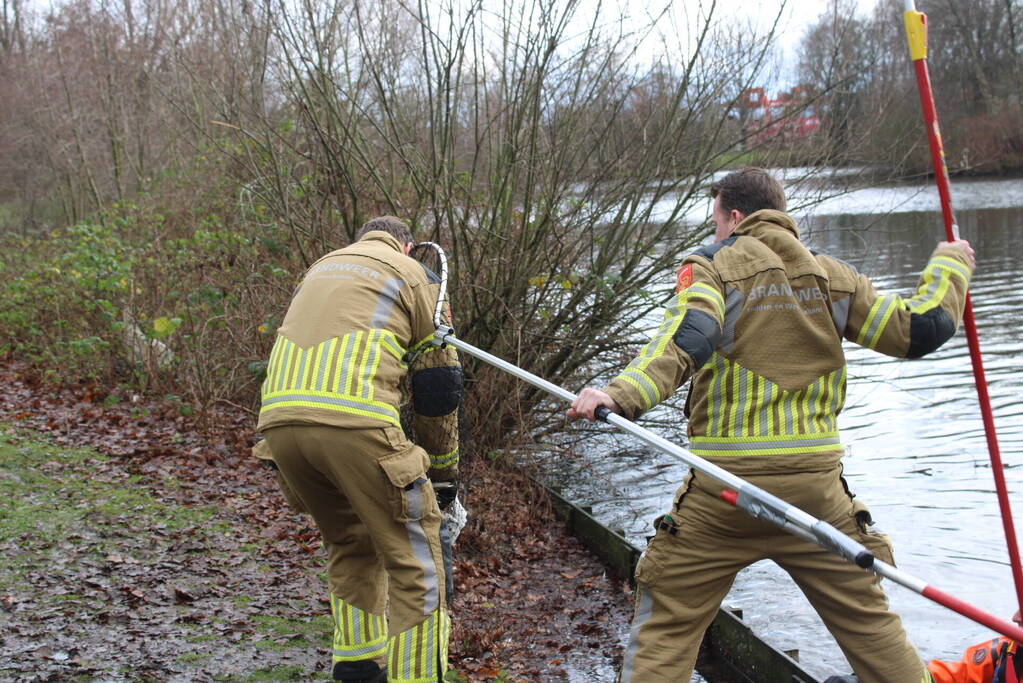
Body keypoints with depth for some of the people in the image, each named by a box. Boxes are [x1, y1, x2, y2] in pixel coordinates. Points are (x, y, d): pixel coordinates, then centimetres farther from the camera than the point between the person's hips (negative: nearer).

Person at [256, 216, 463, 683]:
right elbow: (437, 386, 14)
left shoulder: (321, 268, 33)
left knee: (349, 545, 25)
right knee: (414, 560, 2)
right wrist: (443, 472, 22)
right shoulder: (413, 274, 16)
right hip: (352, 420, -6)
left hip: (279, 416, 6)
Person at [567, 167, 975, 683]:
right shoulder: (831, 275, 10)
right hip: (815, 486, 3)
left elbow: (686, 340, -20)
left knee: (666, 626, 7)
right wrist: (950, 266, 28)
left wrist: (622, 394, -33)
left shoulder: (712, 266, -1)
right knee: (869, 620, 16)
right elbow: (918, 330, 11)